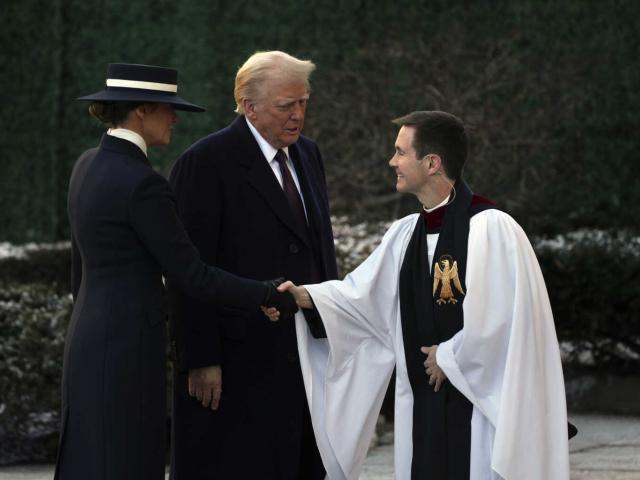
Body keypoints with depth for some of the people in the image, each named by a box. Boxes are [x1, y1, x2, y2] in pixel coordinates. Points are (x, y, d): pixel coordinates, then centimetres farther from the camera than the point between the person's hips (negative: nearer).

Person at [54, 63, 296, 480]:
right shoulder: (142, 183, -19)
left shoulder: (89, 167, 10)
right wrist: (271, 297, -9)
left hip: (91, 343, 9)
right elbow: (192, 275, -17)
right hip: (128, 351, -9)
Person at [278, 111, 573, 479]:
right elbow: (362, 294, 10)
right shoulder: (406, 234, 9)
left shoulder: (490, 228, -14)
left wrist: (448, 357, -8)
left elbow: (499, 319, -18)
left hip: (481, 400, -7)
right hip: (426, 406, 7)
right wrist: (305, 296, -4)